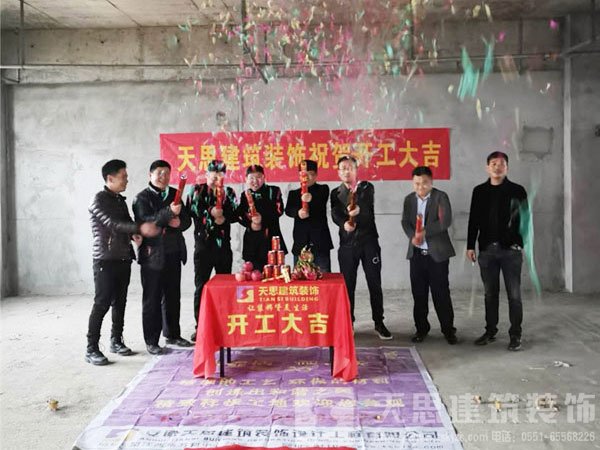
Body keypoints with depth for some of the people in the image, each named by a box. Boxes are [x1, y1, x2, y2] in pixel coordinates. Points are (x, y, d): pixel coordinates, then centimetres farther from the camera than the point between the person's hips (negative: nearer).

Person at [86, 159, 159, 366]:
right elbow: (113, 224, -22)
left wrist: (134, 234, -3)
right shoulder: (99, 200, -9)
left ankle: (116, 341, 23)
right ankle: (92, 349, 0)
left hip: (123, 259, 7)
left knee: (120, 302, 12)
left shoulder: (120, 200, 15)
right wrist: (140, 228, -36)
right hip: (106, 261, -7)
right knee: (102, 304, -7)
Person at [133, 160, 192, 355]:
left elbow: (187, 219, 13)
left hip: (174, 254, 6)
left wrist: (179, 222, -10)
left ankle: (172, 334, 25)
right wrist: (169, 212, -32)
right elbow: (145, 222, -20)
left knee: (173, 297, 13)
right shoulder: (142, 198, -5)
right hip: (153, 255, -5)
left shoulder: (174, 194, 12)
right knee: (152, 299, 1)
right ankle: (151, 341, 9)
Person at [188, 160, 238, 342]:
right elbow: (191, 211, -8)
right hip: (203, 245, -2)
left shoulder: (229, 192, 10)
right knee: (201, 286, 0)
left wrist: (224, 218, -12)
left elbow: (236, 214, 6)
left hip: (223, 246, 2)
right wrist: (210, 212, -18)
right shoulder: (197, 191, 3)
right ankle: (200, 326, 9)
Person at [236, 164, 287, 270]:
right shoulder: (245, 195, 13)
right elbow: (240, 216, 6)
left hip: (271, 238, -2)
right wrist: (250, 224, -13)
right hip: (251, 241, 2)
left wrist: (263, 218, -21)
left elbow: (278, 210, -7)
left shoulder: (273, 191, 4)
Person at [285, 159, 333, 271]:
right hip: (300, 242, 2)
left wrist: (312, 199, -37)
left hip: (320, 241, -2)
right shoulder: (293, 193, 15)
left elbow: (321, 204, -14)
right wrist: (297, 212, -26)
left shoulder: (323, 189, 9)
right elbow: (288, 210, -3)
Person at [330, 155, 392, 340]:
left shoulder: (367, 188, 3)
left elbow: (368, 207, -16)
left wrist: (359, 209, -40)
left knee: (375, 283, 2)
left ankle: (379, 323, 13)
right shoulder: (336, 193, 7)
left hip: (369, 241, -1)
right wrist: (344, 223, -32)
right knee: (347, 285, 5)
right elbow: (335, 214, -10)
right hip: (347, 243, 1)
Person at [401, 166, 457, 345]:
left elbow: (446, 221, -16)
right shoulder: (409, 199, 10)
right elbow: (405, 222, 3)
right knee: (418, 293, 8)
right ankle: (421, 328, 20)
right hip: (416, 253, 4)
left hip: (437, 253, -4)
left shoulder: (441, 197, -4)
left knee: (441, 292, 0)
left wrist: (425, 232, -25)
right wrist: (412, 236, -16)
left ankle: (448, 329, 12)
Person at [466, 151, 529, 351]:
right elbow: (473, 220, 10)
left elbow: (525, 219, 0)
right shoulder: (479, 191, 8)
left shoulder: (517, 190, 0)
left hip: (510, 249, -3)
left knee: (514, 294, 1)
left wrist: (524, 246, -6)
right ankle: (490, 331, 21)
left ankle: (515, 335, 9)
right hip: (487, 249, 3)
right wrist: (470, 246, 6)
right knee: (490, 293, 11)